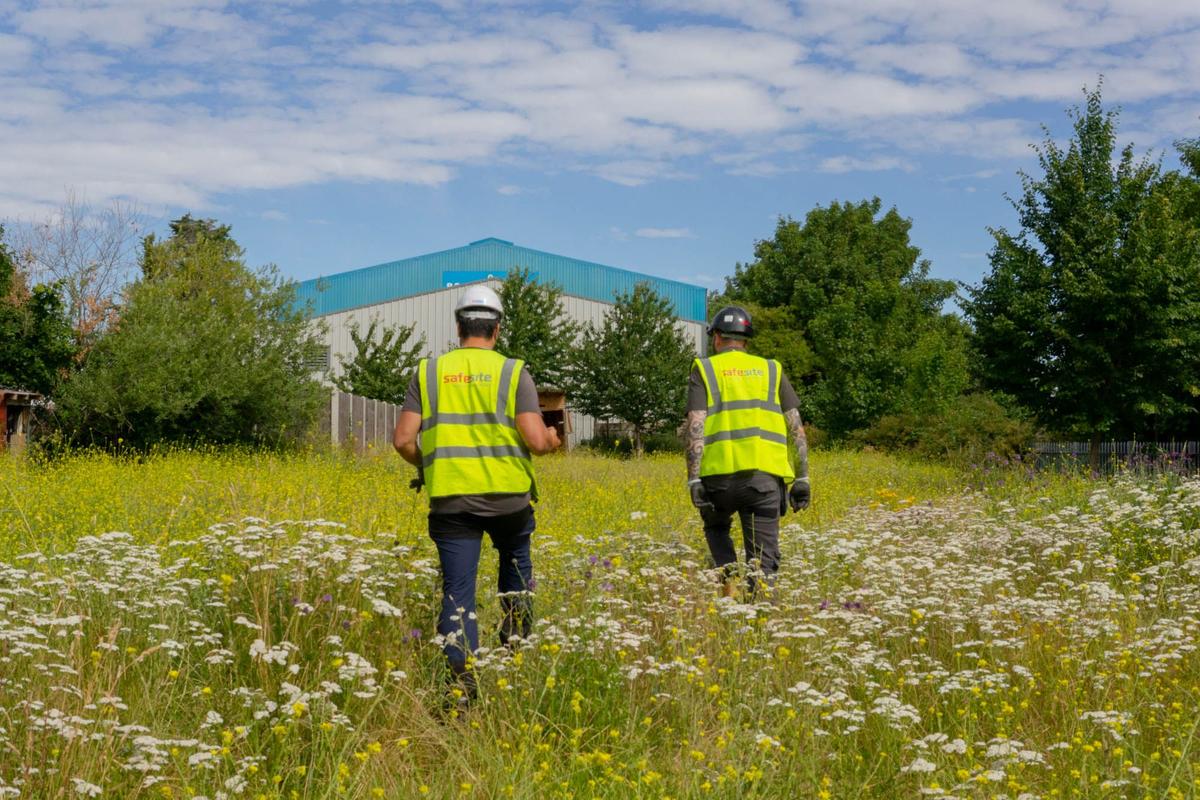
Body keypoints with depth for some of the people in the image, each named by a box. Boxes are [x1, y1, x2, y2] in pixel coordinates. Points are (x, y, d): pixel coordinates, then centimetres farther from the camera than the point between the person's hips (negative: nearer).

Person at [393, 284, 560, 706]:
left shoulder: (429, 371, 5)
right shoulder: (514, 372, -1)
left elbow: (403, 440, 0)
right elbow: (535, 440, -11)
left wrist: (425, 464, 20)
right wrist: (551, 440, 13)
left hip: (450, 497, 0)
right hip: (507, 496, 0)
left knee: (458, 589, 3)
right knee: (516, 559, 30)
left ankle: (462, 683, -8)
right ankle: (515, 631, 18)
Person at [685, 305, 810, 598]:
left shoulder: (704, 370, 11)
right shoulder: (771, 370, 18)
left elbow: (695, 426, -3)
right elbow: (796, 427, 10)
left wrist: (694, 480, -6)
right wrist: (802, 478, 11)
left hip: (720, 472, -1)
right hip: (765, 474, 1)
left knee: (717, 526, 27)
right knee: (763, 558, 6)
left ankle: (728, 576, 4)